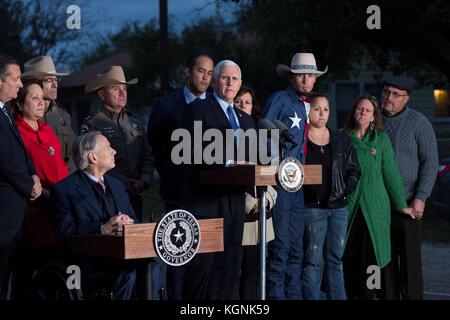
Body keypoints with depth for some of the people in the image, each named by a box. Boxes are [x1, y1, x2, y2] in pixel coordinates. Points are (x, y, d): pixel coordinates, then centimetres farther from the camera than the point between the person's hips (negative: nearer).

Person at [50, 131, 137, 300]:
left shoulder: (116, 184, 23)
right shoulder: (64, 190, 0)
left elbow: (134, 220, 20)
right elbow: (64, 232, -10)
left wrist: (129, 223, -6)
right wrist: (102, 229, -19)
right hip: (90, 260, -6)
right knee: (128, 269, -34)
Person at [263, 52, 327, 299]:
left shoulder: (308, 106, 16)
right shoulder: (280, 100, -5)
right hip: (279, 183, -7)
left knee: (296, 248, 11)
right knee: (280, 247, -7)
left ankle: (294, 295, 16)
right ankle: (276, 294, -3)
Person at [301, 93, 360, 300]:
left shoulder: (342, 140, 12)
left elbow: (355, 170, 15)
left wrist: (345, 190, 2)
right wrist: (302, 191, -12)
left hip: (338, 207, 5)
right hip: (311, 207, -4)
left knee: (335, 259, 9)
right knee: (312, 260, -3)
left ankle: (338, 297, 13)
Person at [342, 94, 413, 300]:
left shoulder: (381, 139, 5)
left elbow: (391, 173, 4)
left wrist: (401, 204, 5)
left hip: (375, 206, -1)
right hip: (348, 206, 1)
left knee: (375, 254, 0)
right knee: (349, 256, 1)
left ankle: (381, 294, 5)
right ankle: (354, 294, 9)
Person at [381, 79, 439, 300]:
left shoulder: (418, 122, -3)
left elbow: (430, 162, -6)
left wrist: (420, 198, -12)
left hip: (407, 203, -4)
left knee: (409, 257, -2)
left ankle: (411, 296, 4)